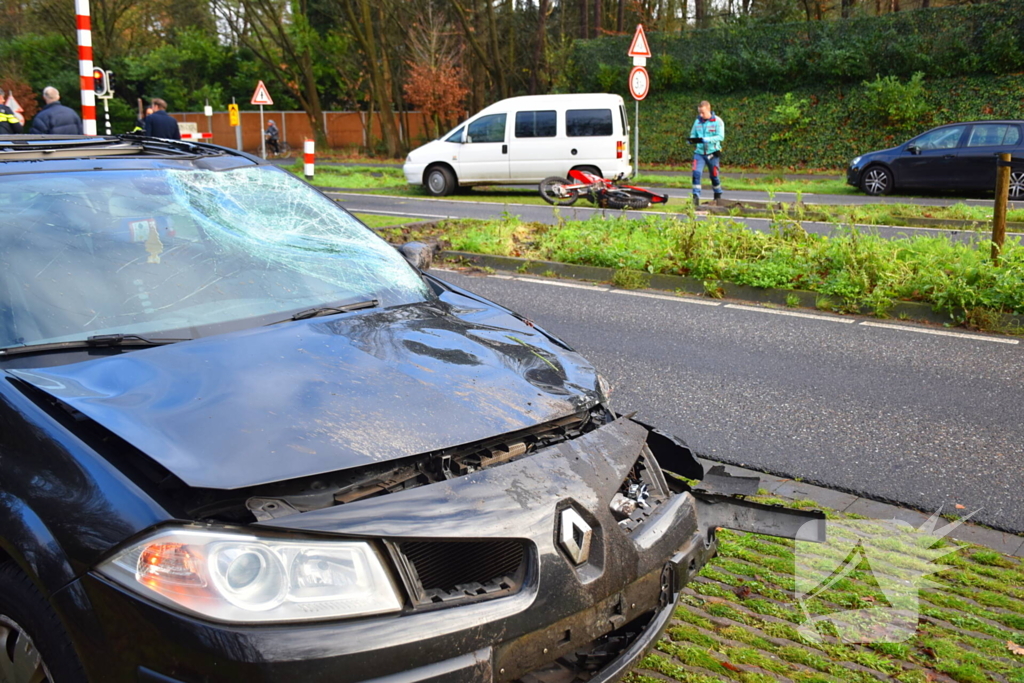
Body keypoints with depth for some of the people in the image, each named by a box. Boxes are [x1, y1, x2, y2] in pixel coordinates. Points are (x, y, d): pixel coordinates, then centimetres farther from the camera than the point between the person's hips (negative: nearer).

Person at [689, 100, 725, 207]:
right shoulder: (698, 121, 6)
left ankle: (718, 196, 33)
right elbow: (693, 134, 14)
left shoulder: (717, 121, -6)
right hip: (699, 152, 2)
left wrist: (707, 139, -28)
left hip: (712, 153, -2)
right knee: (696, 173, -17)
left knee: (714, 176, 10)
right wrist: (693, 139, -10)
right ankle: (696, 196, -15)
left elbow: (720, 136, -14)